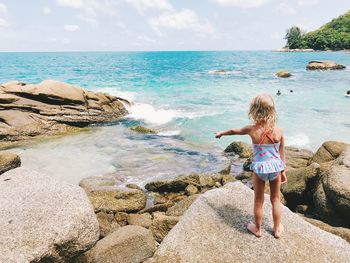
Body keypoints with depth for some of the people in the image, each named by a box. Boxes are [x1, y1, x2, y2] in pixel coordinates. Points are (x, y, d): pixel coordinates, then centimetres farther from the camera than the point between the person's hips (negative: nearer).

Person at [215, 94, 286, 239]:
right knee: (275, 199, 19)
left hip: (259, 168, -1)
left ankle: (257, 229, 33)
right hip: (275, 167, 2)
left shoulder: (252, 129, -12)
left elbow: (234, 131, 7)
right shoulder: (278, 131, -9)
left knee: (258, 200, 16)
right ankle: (277, 229, 33)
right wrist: (283, 171, 13)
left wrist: (221, 133, 27)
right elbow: (282, 154, -1)